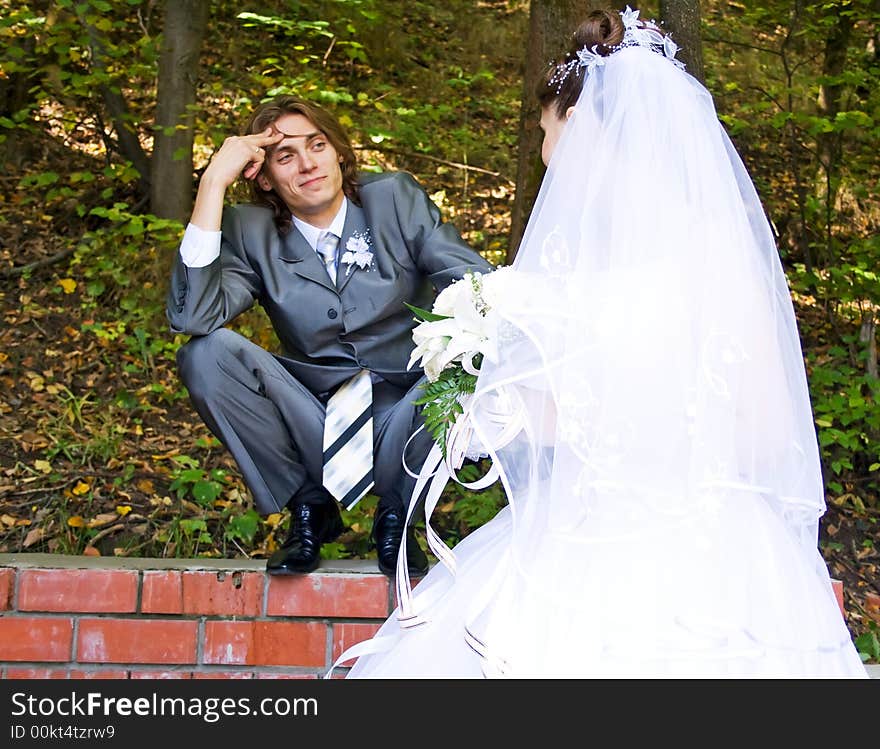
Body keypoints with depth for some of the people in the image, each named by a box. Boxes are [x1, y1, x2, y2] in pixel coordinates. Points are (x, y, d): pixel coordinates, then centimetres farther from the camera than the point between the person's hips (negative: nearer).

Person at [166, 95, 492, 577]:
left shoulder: (396, 198, -4)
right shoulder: (250, 232, -4)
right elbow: (192, 317, -22)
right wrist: (213, 184, -22)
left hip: (405, 409, 0)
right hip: (313, 424, 1)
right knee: (206, 355, -21)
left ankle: (395, 511, -3)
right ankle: (309, 507, -2)